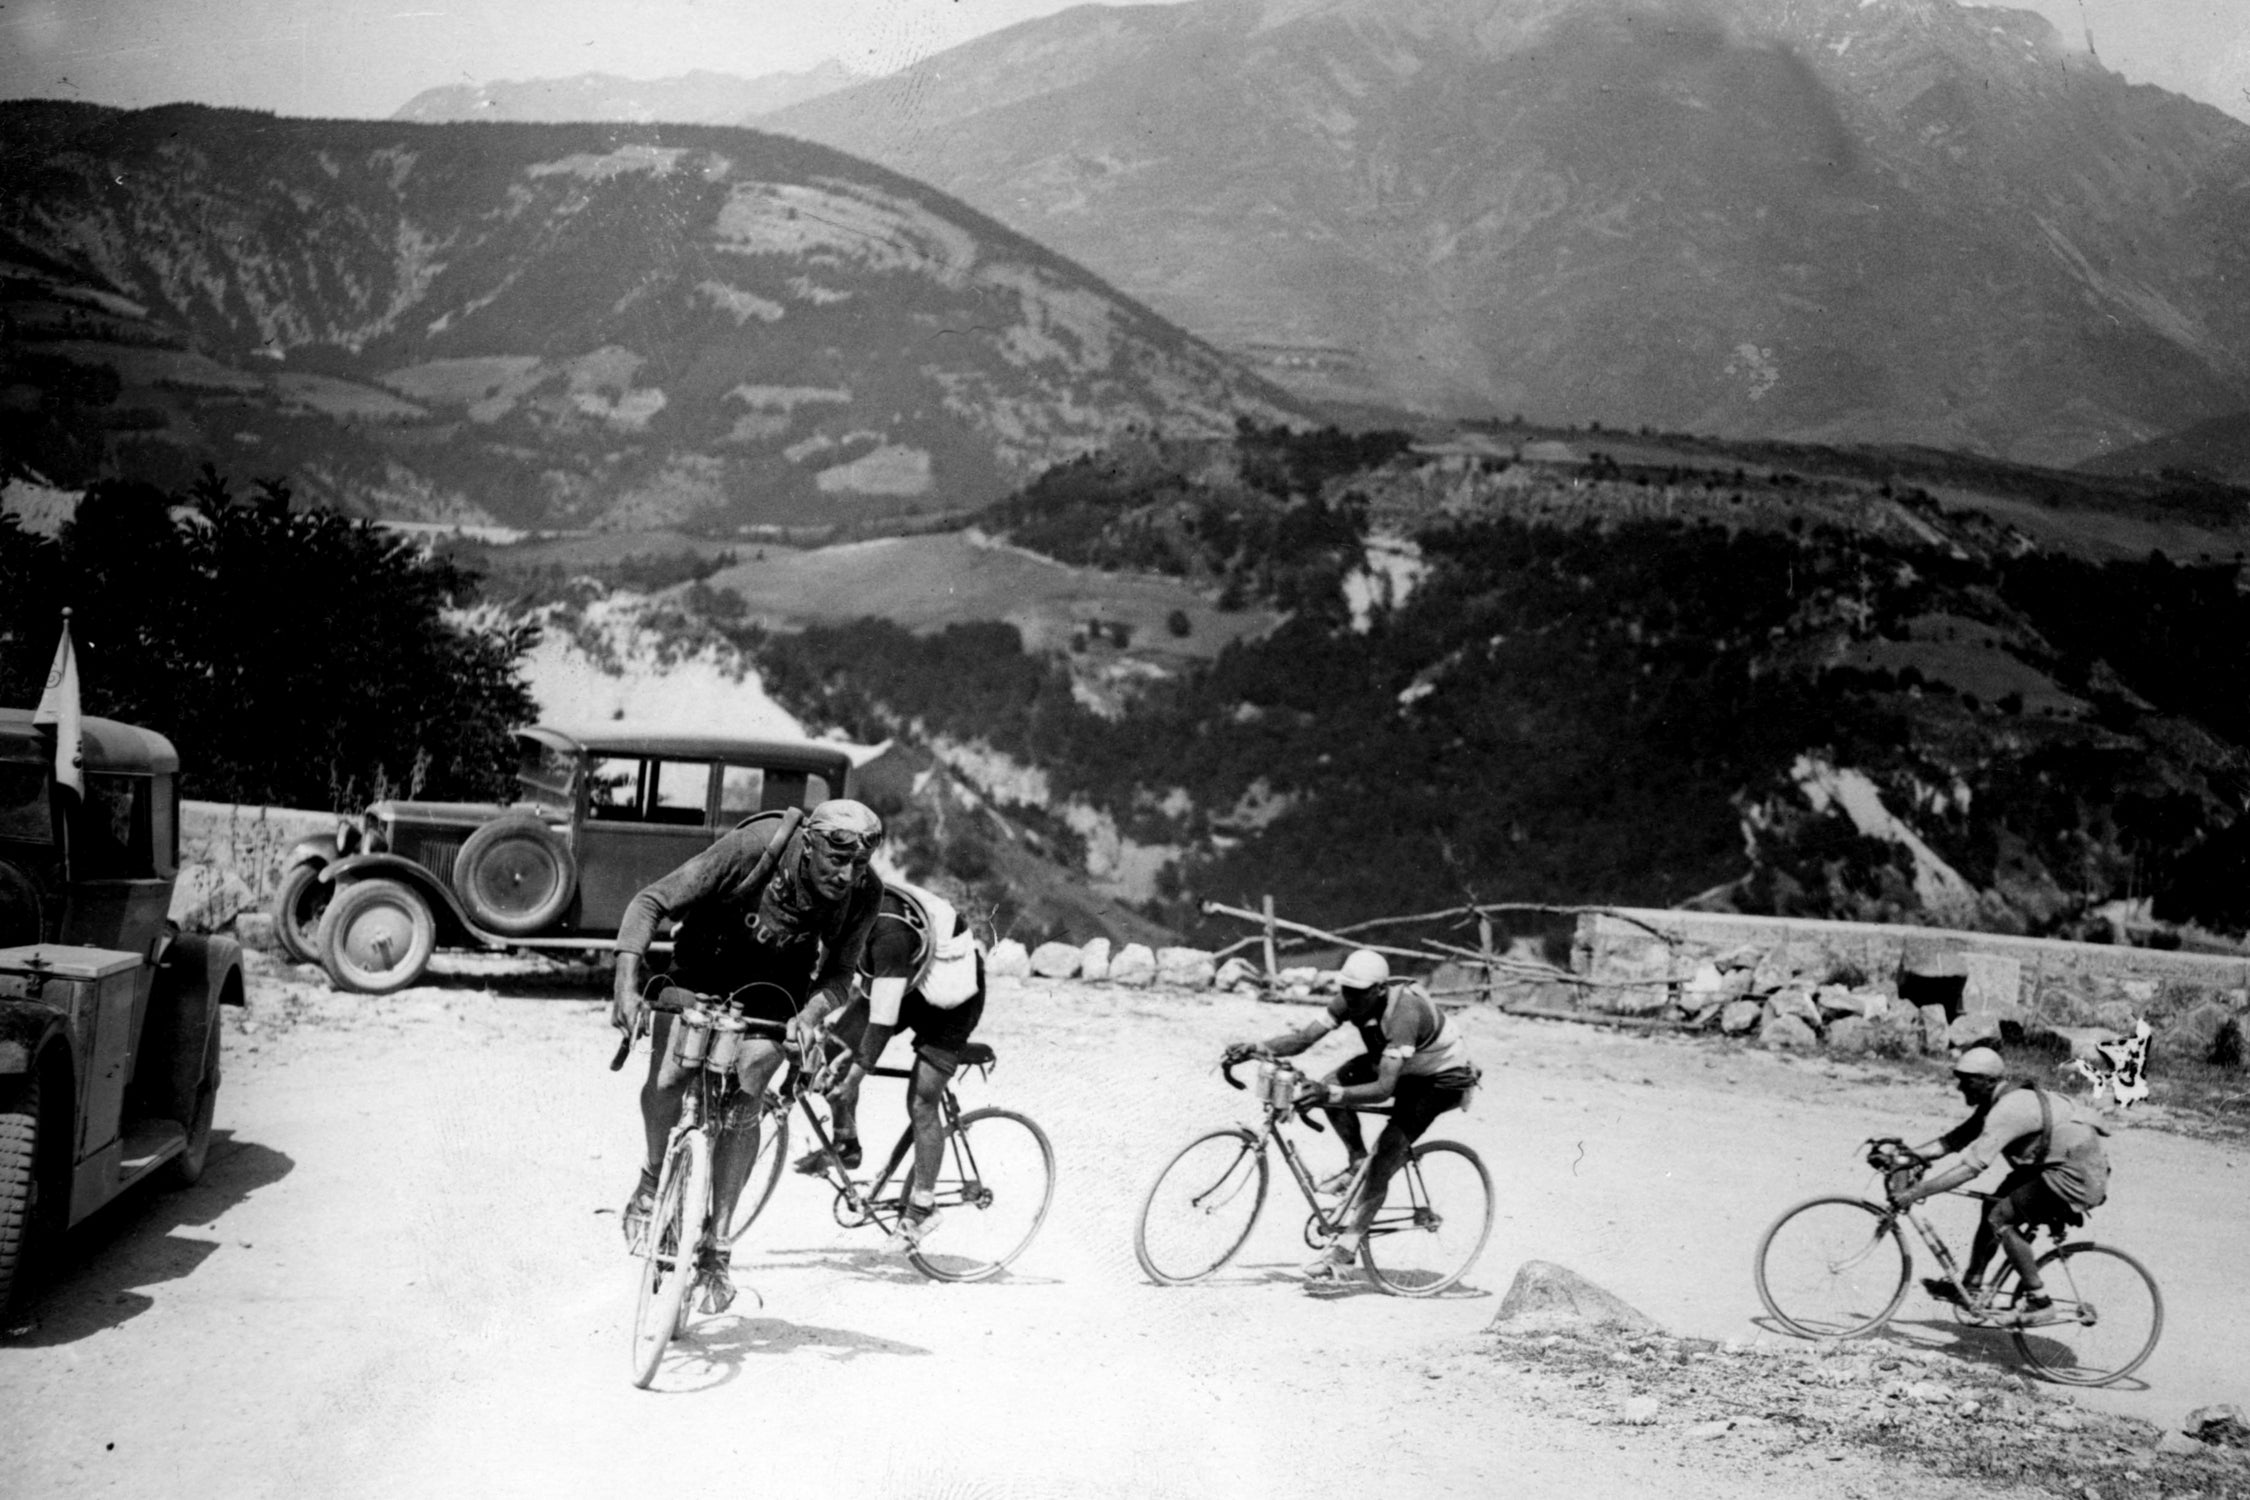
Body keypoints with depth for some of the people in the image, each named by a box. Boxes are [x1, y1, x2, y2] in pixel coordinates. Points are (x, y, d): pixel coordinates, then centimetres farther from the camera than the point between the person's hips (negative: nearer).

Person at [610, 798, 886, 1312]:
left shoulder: (865, 894, -25)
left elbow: (837, 974, -13)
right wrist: (626, 984, -39)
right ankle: (653, 1182, 11)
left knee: (742, 1102, -17)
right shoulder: (752, 849, -34)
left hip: (774, 990, 1)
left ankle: (713, 1249, -5)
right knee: (665, 1084, -20)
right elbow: (650, 902, -28)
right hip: (702, 970, -1)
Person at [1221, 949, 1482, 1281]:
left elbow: (1383, 1089, -43)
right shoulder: (1350, 1001, -17)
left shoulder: (1403, 1014, -38)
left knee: (1386, 1155, -23)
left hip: (1443, 1078, -8)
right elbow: (1304, 1036, -22)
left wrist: (1333, 1094, -55)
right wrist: (1254, 1048, -37)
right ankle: (1356, 1163, 6)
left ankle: (1346, 1248, -19)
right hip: (1397, 1067, 8)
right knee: (1332, 1084, -15)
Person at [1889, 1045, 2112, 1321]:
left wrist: (1916, 1192, -27)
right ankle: (1971, 1289, 17)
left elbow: (1971, 1167, -28)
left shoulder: (2008, 1110, -24)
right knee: (1993, 1206, 9)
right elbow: (1953, 1140, 9)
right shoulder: (1996, 1103, 7)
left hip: (2076, 1178, -10)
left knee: (2001, 1218, -12)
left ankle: (2037, 1298, -3)